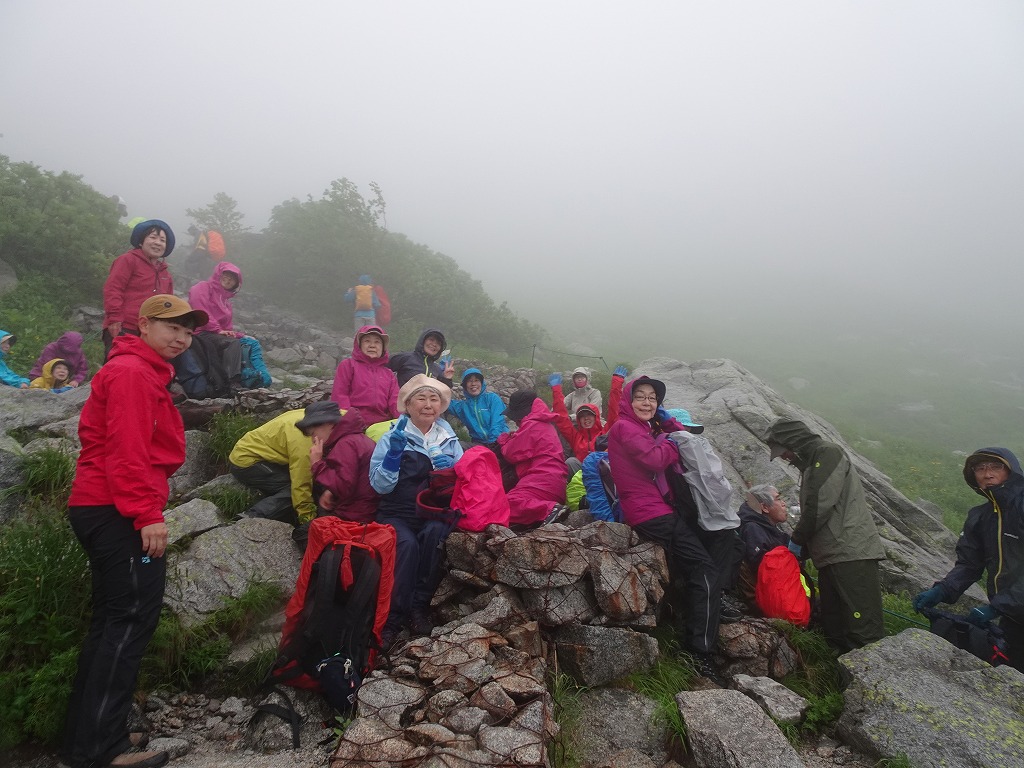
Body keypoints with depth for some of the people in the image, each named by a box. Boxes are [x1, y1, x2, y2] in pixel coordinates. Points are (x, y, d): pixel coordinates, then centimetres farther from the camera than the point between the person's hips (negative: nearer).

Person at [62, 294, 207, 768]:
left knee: (114, 621, 14)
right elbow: (125, 449, -21)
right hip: (119, 514, -11)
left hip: (109, 512, 11)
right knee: (133, 618, -7)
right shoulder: (131, 372, -12)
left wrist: (145, 508, 20)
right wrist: (147, 514, -23)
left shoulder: (144, 373, 21)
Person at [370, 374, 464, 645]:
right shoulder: (393, 437, 4)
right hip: (397, 514, -1)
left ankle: (420, 607, -17)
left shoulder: (449, 438, 11)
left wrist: (450, 469, -14)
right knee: (406, 544, -33)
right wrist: (395, 453, -18)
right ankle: (393, 617, -20)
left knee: (433, 532, -32)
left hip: (435, 514, 2)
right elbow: (380, 486, -5)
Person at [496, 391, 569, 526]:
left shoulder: (531, 425, -5)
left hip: (542, 480, -11)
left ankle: (550, 509, -31)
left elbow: (512, 454, -3)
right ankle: (551, 507, -8)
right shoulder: (545, 424, 26)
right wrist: (512, 439, 14)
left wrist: (503, 440, 16)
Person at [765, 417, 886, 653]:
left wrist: (797, 539, -6)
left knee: (864, 630, -11)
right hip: (831, 556, 10)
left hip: (851, 554, -10)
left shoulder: (827, 452, -7)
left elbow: (820, 505, -16)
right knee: (834, 627, 12)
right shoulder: (811, 463, 23)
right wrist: (803, 547, 17)